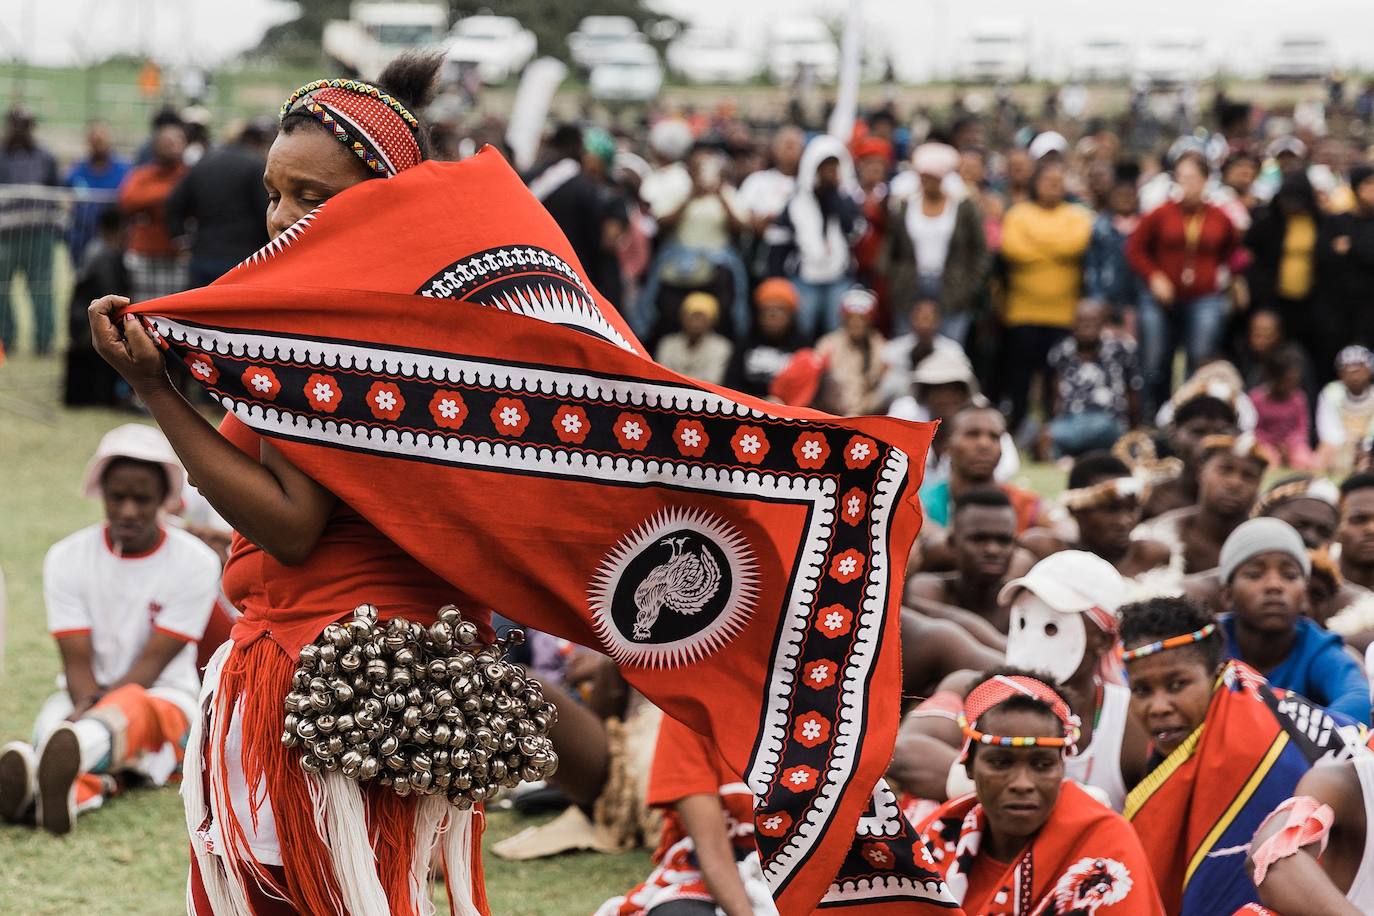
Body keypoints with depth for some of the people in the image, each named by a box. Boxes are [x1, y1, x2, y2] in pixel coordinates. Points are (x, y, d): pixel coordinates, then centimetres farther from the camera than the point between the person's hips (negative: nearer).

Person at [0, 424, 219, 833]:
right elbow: (77, 661, -7)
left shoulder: (195, 563, -5)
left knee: (132, 707, -40)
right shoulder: (67, 558, 1)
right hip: (88, 699, 3)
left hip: (165, 697, -3)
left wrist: (98, 706, -26)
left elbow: (152, 664, -10)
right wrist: (86, 703, -29)